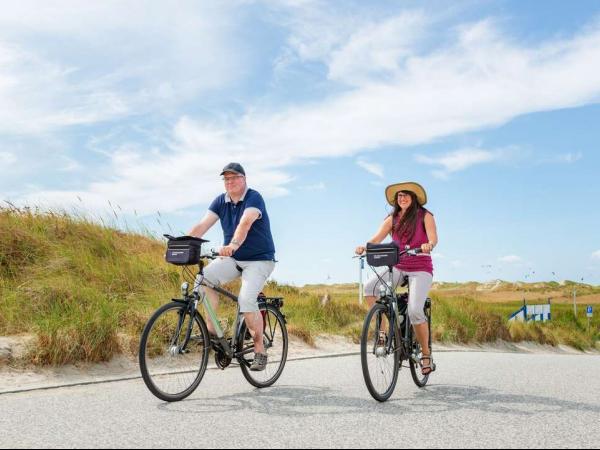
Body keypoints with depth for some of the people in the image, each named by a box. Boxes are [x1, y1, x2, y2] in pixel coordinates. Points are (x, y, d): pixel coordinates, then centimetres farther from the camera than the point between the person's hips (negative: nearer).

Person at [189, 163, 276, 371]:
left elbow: (245, 223, -33)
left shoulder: (254, 198, -14)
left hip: (259, 259, -5)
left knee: (246, 299, -25)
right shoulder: (220, 202, 3)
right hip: (232, 259, 5)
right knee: (205, 277, -23)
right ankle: (211, 329, -13)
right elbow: (202, 225, -9)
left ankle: (260, 350, -8)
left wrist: (234, 244, -51)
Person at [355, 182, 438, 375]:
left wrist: (428, 245, -39)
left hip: (421, 269, -4)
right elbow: (377, 238, -4)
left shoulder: (425, 216, -1)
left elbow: (433, 238, -15)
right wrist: (364, 246, -25)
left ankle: (426, 354, -3)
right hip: (398, 268, 4)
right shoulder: (392, 219, 8)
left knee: (415, 310, -22)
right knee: (369, 287, -22)